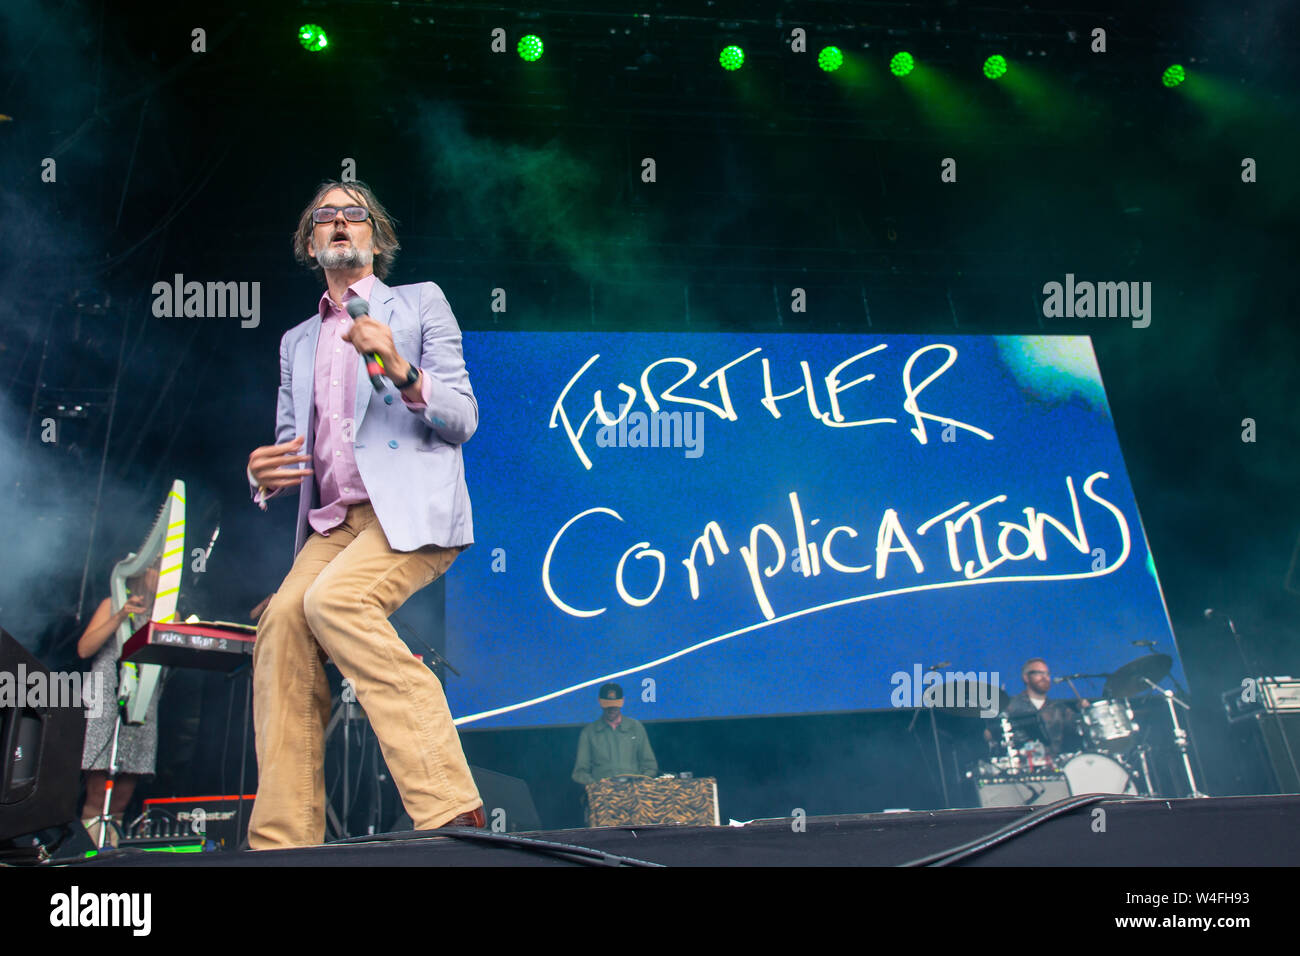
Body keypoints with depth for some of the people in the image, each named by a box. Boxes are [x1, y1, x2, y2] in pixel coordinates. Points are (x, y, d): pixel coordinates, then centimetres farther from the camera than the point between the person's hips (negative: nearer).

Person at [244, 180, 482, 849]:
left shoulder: (420, 303, 13)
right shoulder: (297, 341, 26)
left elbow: (462, 418, 3)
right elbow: (289, 445, 24)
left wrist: (400, 371, -15)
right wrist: (266, 474, -1)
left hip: (411, 509, -5)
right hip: (335, 520, 5)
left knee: (334, 599, -32)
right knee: (283, 618, -24)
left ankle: (450, 810, -34)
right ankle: (282, 843, -24)